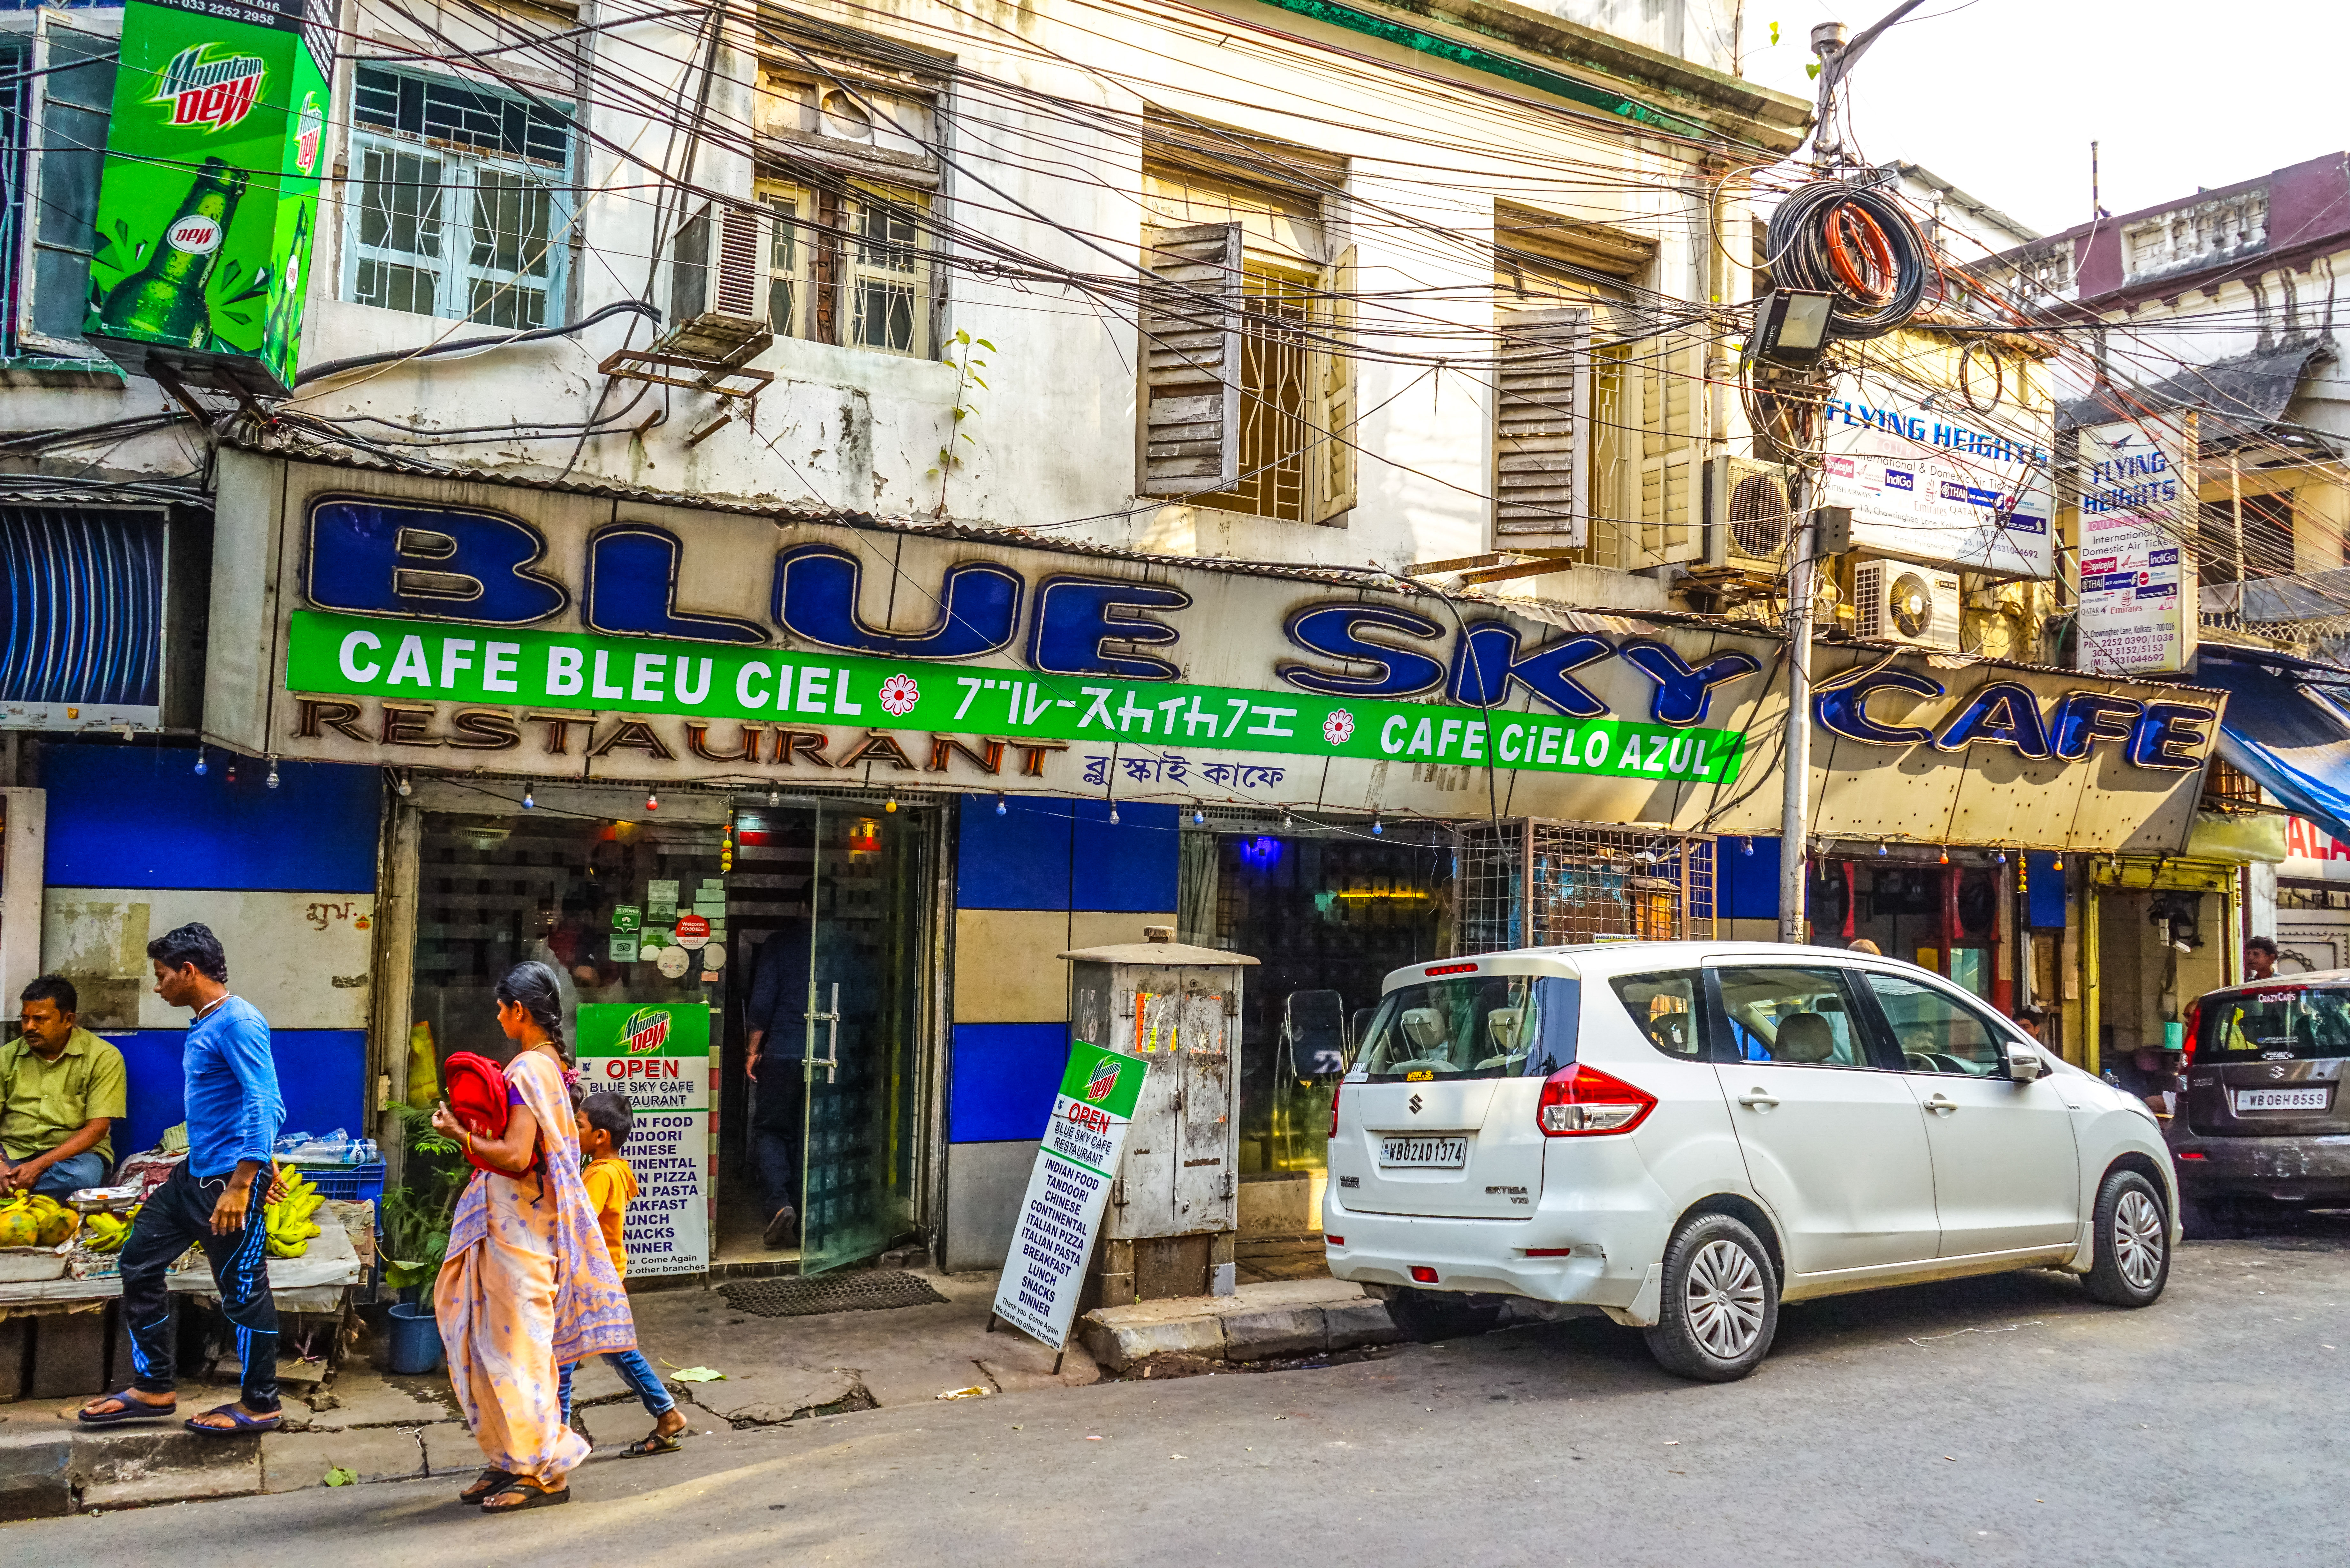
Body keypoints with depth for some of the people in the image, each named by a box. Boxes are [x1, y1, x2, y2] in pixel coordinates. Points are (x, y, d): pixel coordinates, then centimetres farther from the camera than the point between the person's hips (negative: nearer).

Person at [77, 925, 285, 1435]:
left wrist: (240, 1186, -25)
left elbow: (264, 1103, -23)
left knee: (243, 1289, -1)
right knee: (140, 1262, 14)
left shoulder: (238, 1021, -17)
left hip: (230, 1177, -10)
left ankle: (260, 1405, 12)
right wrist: (265, 1161, 20)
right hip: (194, 1173, 10)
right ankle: (154, 1389, 25)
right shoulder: (204, 1025, 13)